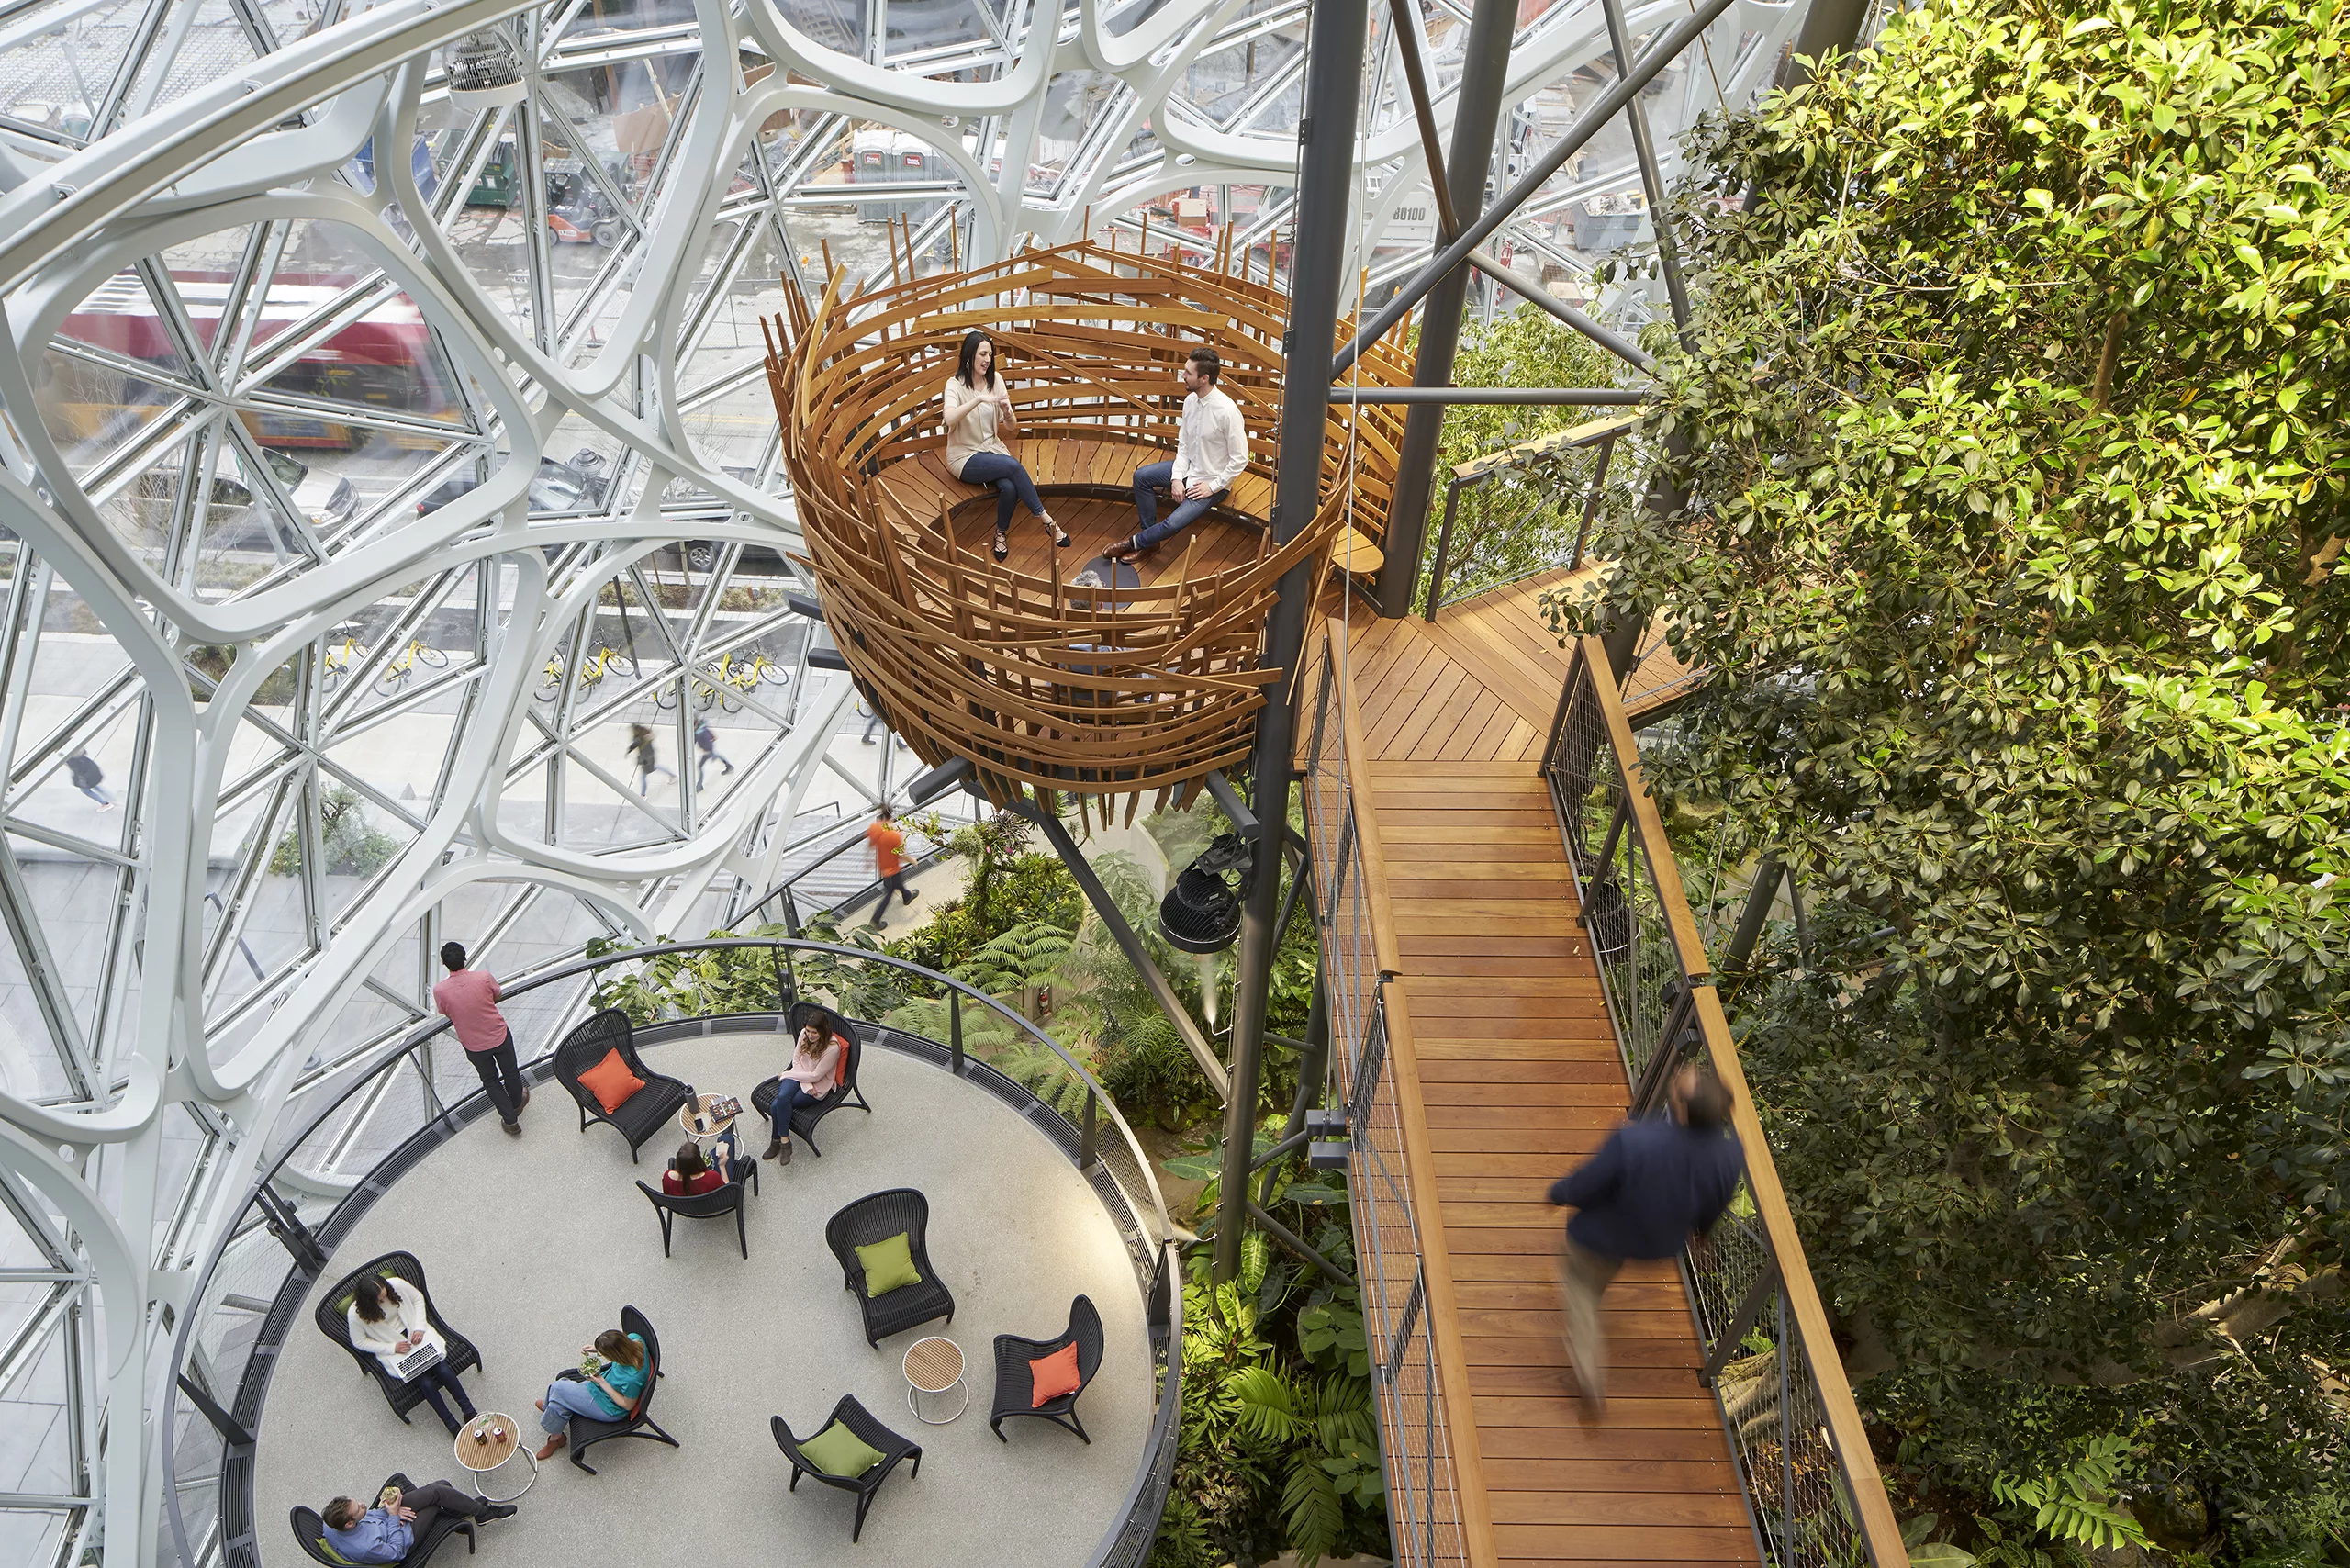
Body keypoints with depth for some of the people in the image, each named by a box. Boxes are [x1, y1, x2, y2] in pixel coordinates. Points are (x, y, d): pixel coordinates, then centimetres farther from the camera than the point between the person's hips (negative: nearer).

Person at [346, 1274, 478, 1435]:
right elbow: (359, 1342, -6)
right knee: (426, 1383, -19)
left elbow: (418, 1298, 2)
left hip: (414, 1332, 2)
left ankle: (469, 1411, -3)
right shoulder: (356, 1314, -20)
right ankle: (451, 1425, -3)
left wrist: (419, 1328, -8)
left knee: (443, 1369, -18)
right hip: (391, 1348, -2)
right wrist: (392, 1348, -16)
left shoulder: (396, 1285, -17)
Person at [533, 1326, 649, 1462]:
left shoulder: (632, 1379, -42)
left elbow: (628, 1405, -22)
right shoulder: (634, 1339, -24)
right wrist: (597, 1349, -12)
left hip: (611, 1409, -7)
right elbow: (618, 1347, 2)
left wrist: (602, 1383, -24)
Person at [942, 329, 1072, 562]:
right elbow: (950, 419, -31)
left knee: (1009, 488, -29)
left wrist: (1006, 410, -18)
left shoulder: (995, 380, 4)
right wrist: (979, 399, -38)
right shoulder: (955, 384, -10)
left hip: (992, 449, 4)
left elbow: (1012, 427, 4)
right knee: (1013, 466, -31)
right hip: (964, 458, -4)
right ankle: (1046, 520, -21)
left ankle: (1002, 534, -2)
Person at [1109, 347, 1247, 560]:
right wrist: (1177, 477, -8)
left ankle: (1135, 542, 8)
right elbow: (1183, 444, 5)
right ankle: (1149, 538, 8)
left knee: (1173, 524, -20)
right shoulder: (1191, 400, -5)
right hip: (1189, 469, 8)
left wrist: (1213, 487, -18)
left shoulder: (1227, 411, -30)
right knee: (1141, 476, 1)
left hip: (1213, 481, -8)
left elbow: (1240, 459, -23)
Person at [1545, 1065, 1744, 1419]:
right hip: (1665, 1240, 5)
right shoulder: (1732, 1153, -30)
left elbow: (1585, 1185, -25)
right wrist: (1699, 1229, 17)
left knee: (1582, 1290, 26)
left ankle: (1592, 1385, 32)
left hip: (1604, 1236, -5)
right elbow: (1716, 1205, -7)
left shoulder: (1632, 1141, -44)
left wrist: (1559, 1193, -2)